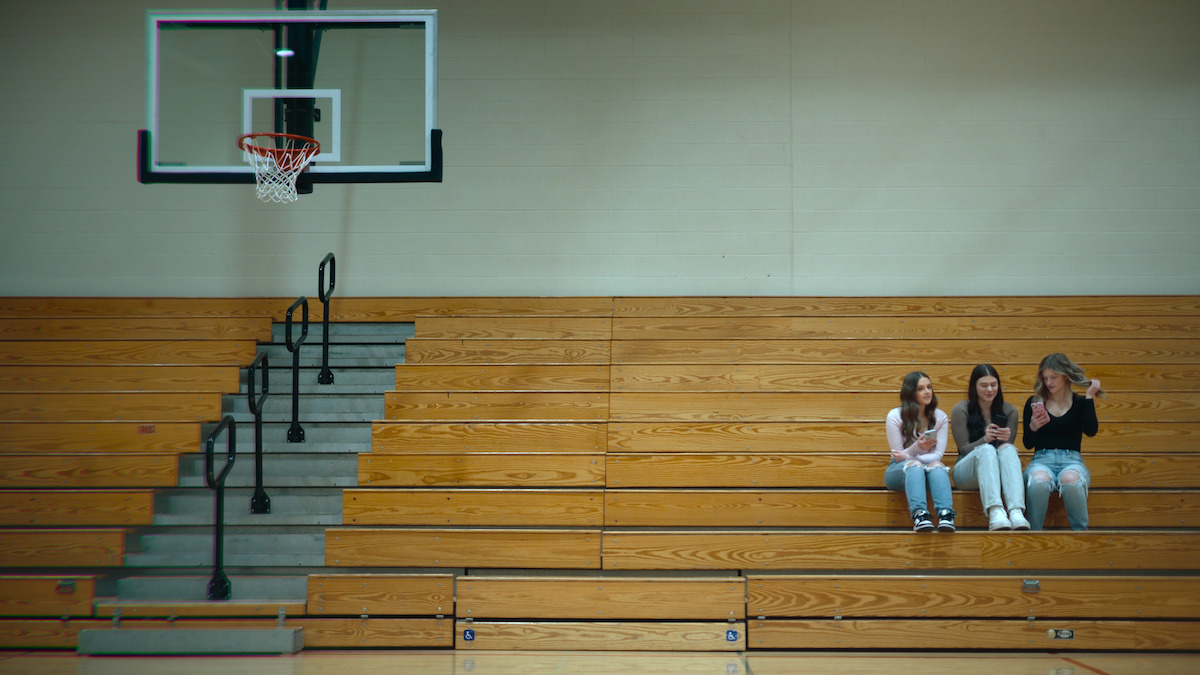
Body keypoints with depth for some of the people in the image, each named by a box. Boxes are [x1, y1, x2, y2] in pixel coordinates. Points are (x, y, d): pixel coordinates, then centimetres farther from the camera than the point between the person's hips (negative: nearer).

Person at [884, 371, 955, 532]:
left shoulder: (940, 417, 6)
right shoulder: (895, 416, -2)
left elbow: (938, 455, -2)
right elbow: (899, 457, -4)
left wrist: (907, 456, -17)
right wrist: (917, 447, -26)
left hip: (929, 467, 2)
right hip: (899, 471, -2)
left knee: (937, 465, -34)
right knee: (914, 465, -37)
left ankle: (946, 514, -57)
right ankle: (919, 514, -60)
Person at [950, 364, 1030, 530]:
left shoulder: (1009, 411, 9)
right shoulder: (961, 409, 1)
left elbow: (1009, 444, 6)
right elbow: (964, 449, -3)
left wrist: (1006, 439, -19)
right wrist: (985, 439, -24)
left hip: (998, 474, 2)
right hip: (966, 472, -2)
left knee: (1008, 448, -31)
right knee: (987, 449, -34)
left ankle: (1016, 511, -54)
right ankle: (995, 512, -58)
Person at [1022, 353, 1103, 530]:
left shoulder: (1080, 403, 12)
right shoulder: (1034, 403, 12)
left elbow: (1091, 431, -7)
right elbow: (1028, 444, 9)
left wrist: (1089, 397, -4)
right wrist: (1032, 427, -13)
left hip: (1072, 459, 0)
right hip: (1042, 459, 0)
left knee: (1071, 480, -39)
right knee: (1038, 481, -38)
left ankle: (1080, 531, -21)